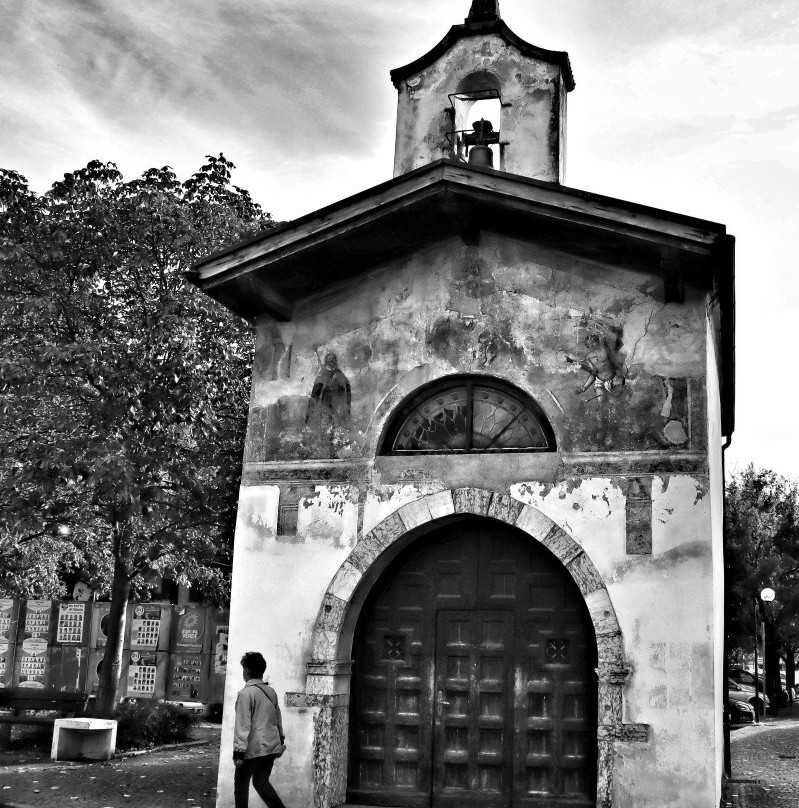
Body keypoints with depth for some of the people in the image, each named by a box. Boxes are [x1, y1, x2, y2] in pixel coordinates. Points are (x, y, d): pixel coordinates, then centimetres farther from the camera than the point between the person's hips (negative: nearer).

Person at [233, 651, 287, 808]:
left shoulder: (246, 693, -14)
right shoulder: (271, 692, 8)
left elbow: (243, 725, -17)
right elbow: (278, 720, 17)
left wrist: (238, 752, -15)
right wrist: (281, 741, 27)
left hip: (253, 749, -7)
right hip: (272, 747, 7)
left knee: (241, 783, 11)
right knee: (261, 782, 18)